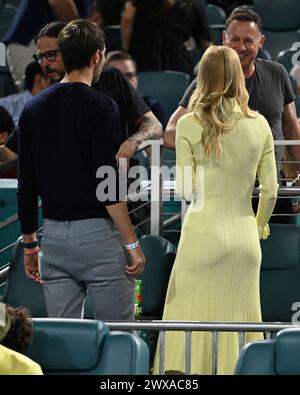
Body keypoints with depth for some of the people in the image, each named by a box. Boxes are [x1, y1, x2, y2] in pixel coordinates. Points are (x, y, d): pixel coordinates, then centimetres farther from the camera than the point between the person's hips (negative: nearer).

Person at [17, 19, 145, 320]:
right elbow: (106, 183, -17)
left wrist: (29, 245, 17)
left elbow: (25, 186, 9)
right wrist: (132, 243, -11)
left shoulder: (33, 109, 7)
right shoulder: (100, 107, -11)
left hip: (54, 236, 6)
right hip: (98, 235, -6)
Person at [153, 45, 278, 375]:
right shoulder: (259, 124, 1)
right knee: (237, 320, 9)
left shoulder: (190, 124, -6)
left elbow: (185, 190, -6)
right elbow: (270, 189, 4)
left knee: (194, 320, 4)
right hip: (244, 235, 3)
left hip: (204, 233, -2)